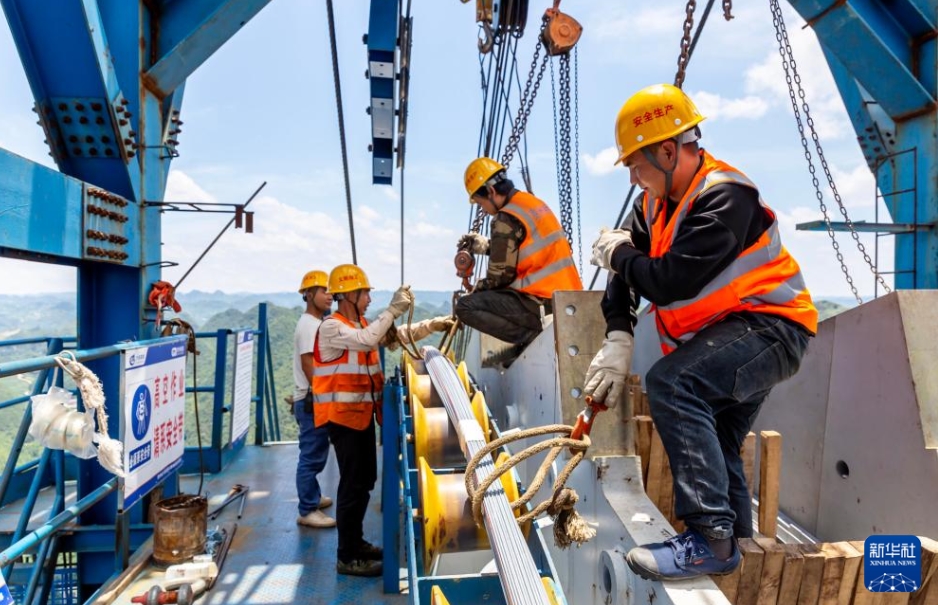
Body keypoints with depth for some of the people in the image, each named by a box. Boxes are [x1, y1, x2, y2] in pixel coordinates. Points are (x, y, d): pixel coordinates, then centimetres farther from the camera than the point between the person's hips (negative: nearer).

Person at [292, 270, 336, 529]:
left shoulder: (317, 323, 15)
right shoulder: (308, 325, -16)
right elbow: (308, 365, -21)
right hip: (312, 401, -10)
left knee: (315, 454, 20)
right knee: (311, 456, -4)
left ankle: (312, 496, 34)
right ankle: (307, 511, 4)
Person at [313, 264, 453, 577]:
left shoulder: (361, 324, 13)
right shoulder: (332, 327, -15)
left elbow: (397, 336, 14)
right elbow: (367, 340, -31)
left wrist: (432, 325, 5)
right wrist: (393, 309, -26)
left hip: (362, 413, 9)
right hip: (343, 416, -9)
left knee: (365, 480, 16)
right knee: (354, 484, -5)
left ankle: (356, 542, 31)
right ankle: (347, 557, 6)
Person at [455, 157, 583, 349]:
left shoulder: (506, 219, -14)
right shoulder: (534, 202, 13)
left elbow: (500, 275, -10)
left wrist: (475, 290, 7)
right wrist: (486, 246, 21)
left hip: (544, 305, -10)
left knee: (466, 306, -10)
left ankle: (532, 336, -12)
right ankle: (537, 332, 11)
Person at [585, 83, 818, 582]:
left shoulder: (725, 197, -24)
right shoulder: (657, 201, 3)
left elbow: (670, 282, -32)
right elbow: (628, 272, -2)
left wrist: (619, 254, -14)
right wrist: (618, 339, -15)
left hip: (769, 327, -10)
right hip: (726, 334, 10)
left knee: (669, 384, -32)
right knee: (713, 448, 16)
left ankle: (711, 537, -26)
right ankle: (734, 545, 34)